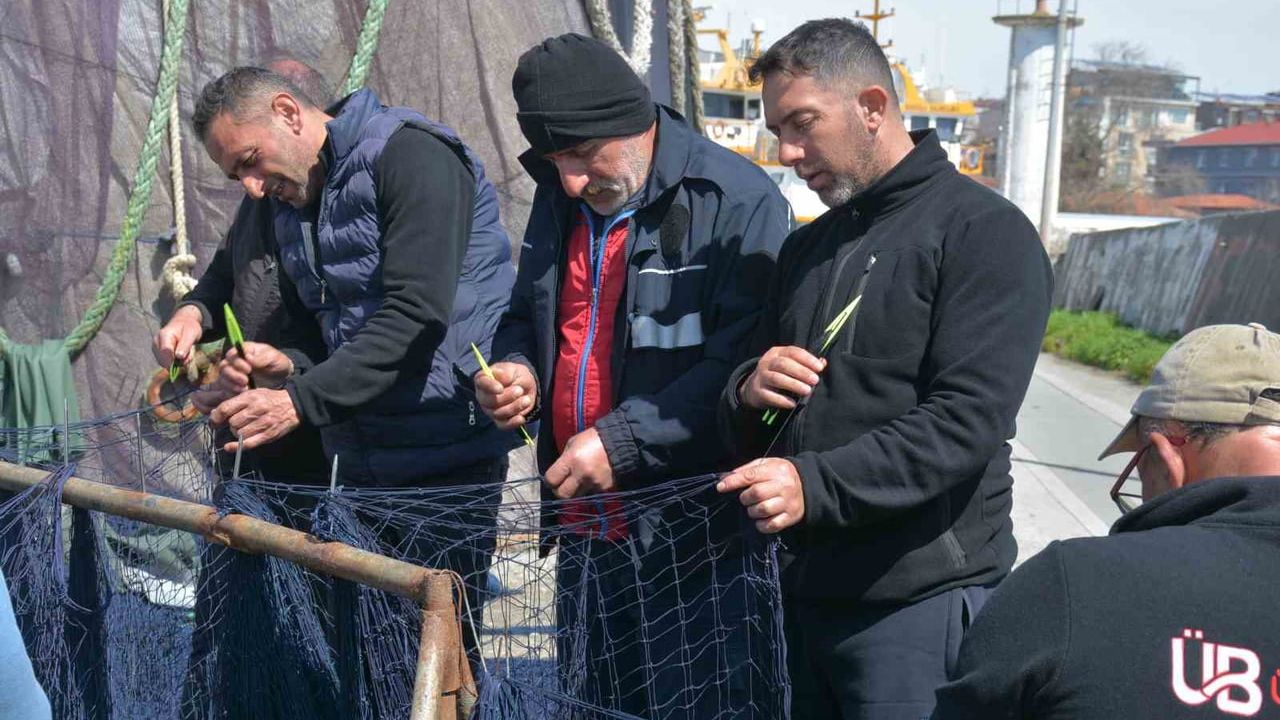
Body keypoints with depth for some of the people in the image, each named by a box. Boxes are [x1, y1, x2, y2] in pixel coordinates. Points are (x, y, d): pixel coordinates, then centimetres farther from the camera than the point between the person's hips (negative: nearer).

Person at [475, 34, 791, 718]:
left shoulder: (737, 200, -14)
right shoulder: (558, 201, 10)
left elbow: (744, 357, -20)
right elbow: (525, 317, 23)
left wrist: (625, 440, -23)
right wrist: (515, 369, 1)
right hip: (584, 527, 7)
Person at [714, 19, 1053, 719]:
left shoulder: (983, 230, -7)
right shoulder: (807, 247, 16)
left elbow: (966, 419, -18)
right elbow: (743, 425, 19)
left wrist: (815, 483, -25)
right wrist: (748, 392, -5)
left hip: (917, 602, -7)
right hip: (805, 586, 7)